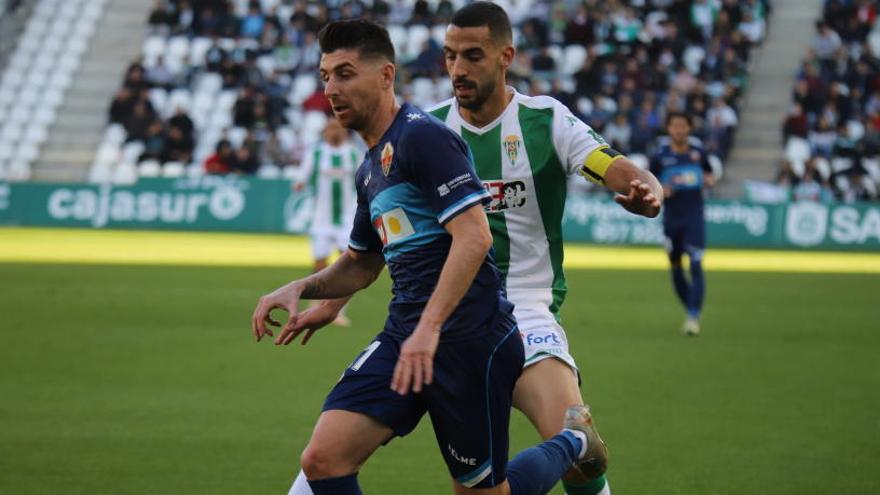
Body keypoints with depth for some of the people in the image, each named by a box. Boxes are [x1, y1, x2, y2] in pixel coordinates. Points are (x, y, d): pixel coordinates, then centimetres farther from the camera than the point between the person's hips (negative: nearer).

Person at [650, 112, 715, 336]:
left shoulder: (698, 151, 2)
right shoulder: (660, 156, -1)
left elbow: (709, 174, 18)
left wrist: (709, 180, -5)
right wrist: (660, 191, -17)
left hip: (694, 217, -1)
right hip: (671, 218, 1)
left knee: (696, 266, -13)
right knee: (675, 269, 9)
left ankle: (694, 317, -16)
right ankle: (690, 310, 27)